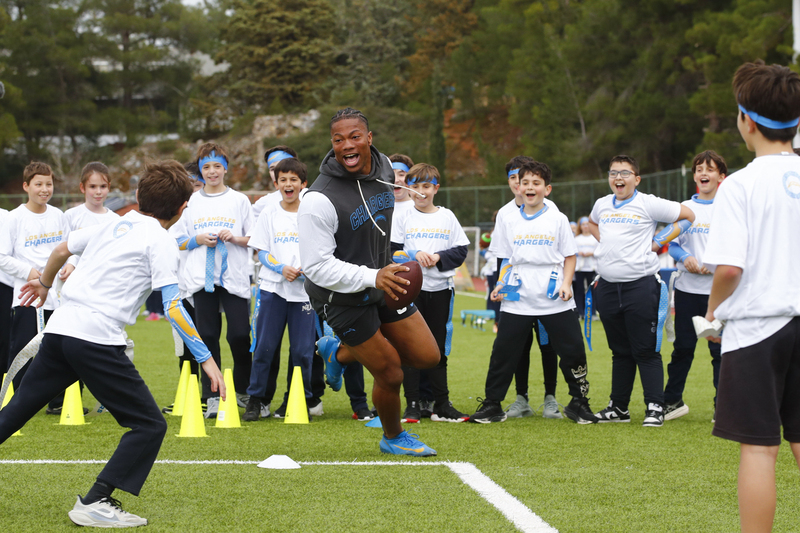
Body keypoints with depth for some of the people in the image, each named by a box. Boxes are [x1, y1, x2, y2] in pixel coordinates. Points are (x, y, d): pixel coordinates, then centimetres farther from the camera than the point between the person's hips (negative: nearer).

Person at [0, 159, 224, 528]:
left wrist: (45, 283, 50)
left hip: (59, 329, 8)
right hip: (97, 340, -8)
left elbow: (61, 249, 30)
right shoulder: (161, 242, -3)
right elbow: (173, 308, -11)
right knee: (150, 425, -1)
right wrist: (206, 358, -9)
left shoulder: (114, 225, 18)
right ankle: (94, 504, -9)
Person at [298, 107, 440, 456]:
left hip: (381, 278, 7)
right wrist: (372, 277, -35)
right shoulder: (319, 200, -28)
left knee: (428, 357, 8)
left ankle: (339, 351, 28)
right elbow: (316, 266, -27)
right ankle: (393, 438, 31)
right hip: (342, 296, -7)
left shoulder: (384, 169, -4)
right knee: (390, 375, -1)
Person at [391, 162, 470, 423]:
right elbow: (390, 251, -4)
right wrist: (414, 255, -19)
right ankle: (412, 405, 3)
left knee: (439, 349, 7)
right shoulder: (401, 217, 3)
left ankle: (442, 406, 11)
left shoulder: (447, 217, 8)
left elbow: (461, 251, 4)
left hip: (440, 288, 2)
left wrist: (438, 257, -12)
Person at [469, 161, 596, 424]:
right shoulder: (511, 222, 11)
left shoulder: (558, 220, 4)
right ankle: (492, 406, 8)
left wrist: (566, 283, -8)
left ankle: (578, 403, 16)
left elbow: (570, 256, 6)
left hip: (554, 301, -2)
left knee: (573, 350, -1)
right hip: (518, 301, 2)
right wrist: (501, 283, 4)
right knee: (503, 351, -1)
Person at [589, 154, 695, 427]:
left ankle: (655, 407, -1)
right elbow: (593, 223, 35)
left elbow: (687, 216, -1)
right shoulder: (602, 204, 12)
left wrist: (658, 242, -3)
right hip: (607, 287, 5)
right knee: (620, 350, 13)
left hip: (640, 285, -5)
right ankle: (618, 407, 20)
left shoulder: (649, 204, -5)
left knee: (645, 350, -5)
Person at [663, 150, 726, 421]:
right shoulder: (684, 208, 10)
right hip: (687, 288, 3)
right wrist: (685, 258, -8)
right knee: (682, 347, 8)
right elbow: (672, 243, 12)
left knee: (720, 348, -2)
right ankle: (672, 400, 20)